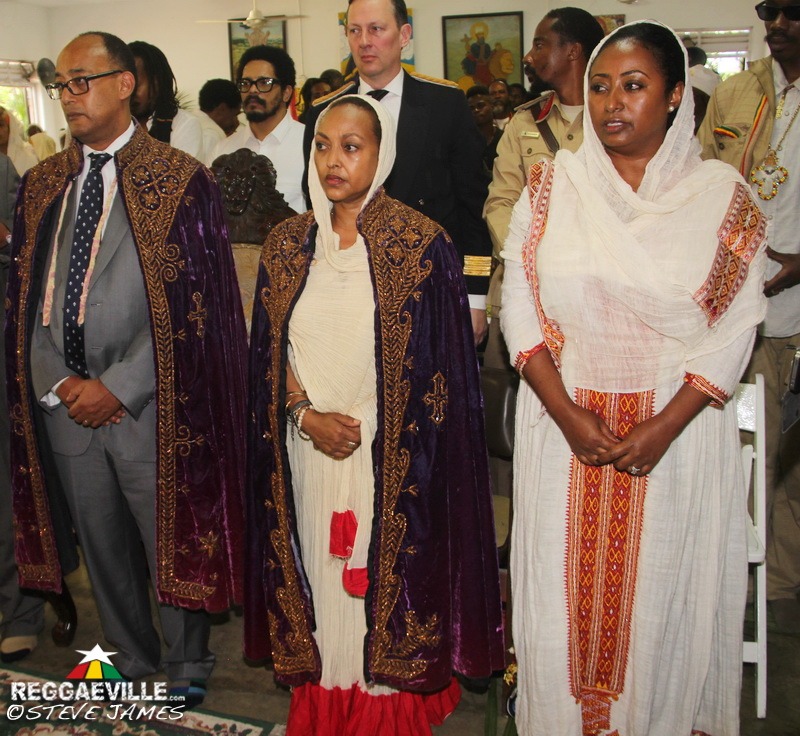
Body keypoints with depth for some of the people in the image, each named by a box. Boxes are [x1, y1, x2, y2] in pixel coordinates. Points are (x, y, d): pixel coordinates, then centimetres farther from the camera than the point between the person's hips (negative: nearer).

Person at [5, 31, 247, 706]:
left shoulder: (180, 180, -7)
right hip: (65, 404, 5)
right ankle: (129, 663, 37)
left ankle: (185, 671, 30)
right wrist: (59, 384, -4)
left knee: (172, 544, 8)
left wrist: (117, 388, -13)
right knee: (103, 549, 16)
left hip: (149, 406, -4)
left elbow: (193, 304, -12)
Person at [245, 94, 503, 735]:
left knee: (384, 580, 6)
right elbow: (268, 354, 7)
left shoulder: (422, 245, -8)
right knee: (320, 579, 12)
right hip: (307, 450, 4)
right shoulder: (287, 244, 5)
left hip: (392, 456, -3)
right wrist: (307, 416, -9)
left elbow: (440, 365, -7)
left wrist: (364, 426, -11)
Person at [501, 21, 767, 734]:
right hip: (564, 423, 1)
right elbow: (520, 306, -2)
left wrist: (666, 425, -15)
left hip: (678, 429, -1)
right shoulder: (553, 186, 2)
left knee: (665, 590, 10)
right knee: (566, 588, 10)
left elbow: (736, 326, -4)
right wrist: (567, 413, -12)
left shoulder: (722, 195, -1)